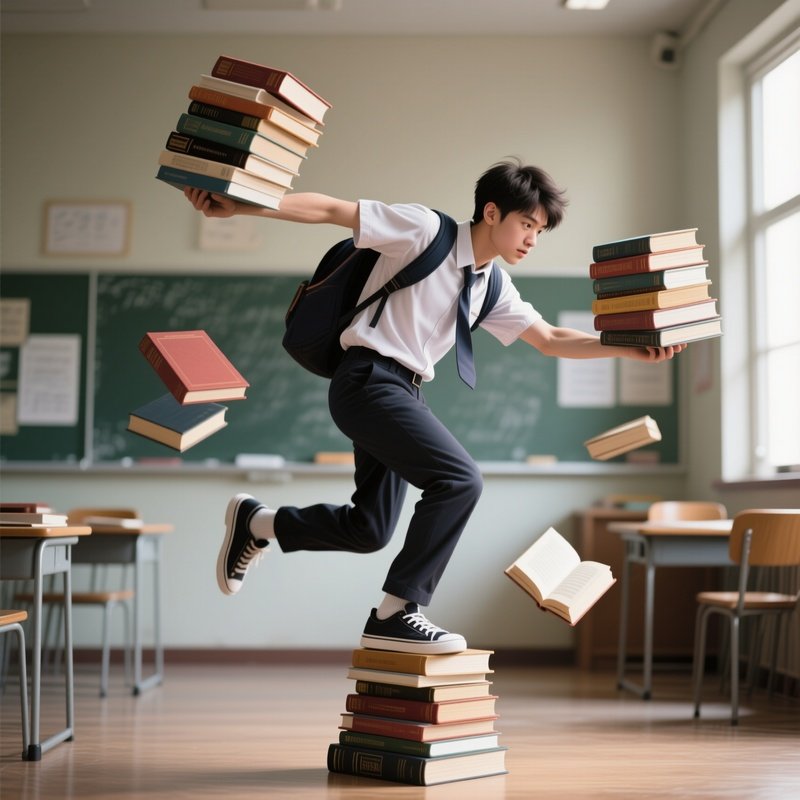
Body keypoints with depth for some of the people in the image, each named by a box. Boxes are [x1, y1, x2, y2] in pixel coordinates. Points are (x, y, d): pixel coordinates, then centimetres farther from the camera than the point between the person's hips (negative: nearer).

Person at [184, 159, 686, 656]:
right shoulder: (425, 229, -9)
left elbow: (550, 340, 13)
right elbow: (330, 210, -11)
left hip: (404, 392, 9)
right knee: (460, 479, -22)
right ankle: (395, 614, -13)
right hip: (369, 380, -9)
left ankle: (256, 523, 31)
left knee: (369, 530, 11)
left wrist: (630, 349, 1)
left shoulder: (493, 288, 12)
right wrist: (236, 206, -17)